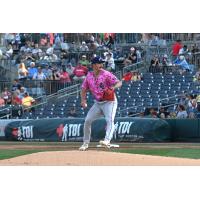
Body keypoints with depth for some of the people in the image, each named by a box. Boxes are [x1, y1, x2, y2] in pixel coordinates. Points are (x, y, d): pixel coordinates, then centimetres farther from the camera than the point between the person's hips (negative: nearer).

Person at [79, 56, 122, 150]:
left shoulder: (106, 74, -14)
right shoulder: (89, 76, 0)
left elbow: (119, 82, -20)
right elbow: (84, 89, 9)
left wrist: (113, 87, -41)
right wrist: (83, 100, -6)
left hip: (109, 102, -5)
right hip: (97, 103, 5)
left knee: (110, 120, -24)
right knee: (87, 120, 2)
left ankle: (107, 140, -39)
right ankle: (86, 143, 15)